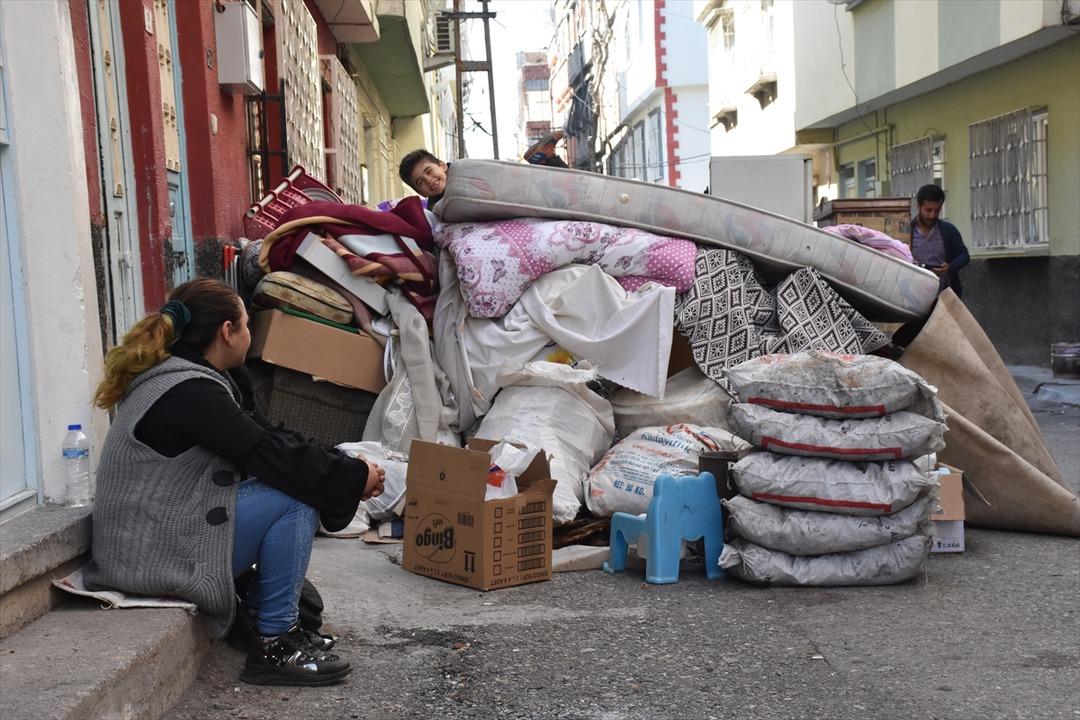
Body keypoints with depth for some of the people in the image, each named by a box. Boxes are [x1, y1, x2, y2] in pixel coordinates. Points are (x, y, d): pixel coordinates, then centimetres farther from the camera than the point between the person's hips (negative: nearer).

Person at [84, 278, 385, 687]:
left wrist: (346, 471, 6)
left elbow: (261, 437, 12)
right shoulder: (190, 392, -20)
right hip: (156, 556, -10)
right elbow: (268, 452, -21)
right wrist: (355, 477, -11)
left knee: (296, 481, 10)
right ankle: (273, 646, -9)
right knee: (296, 500, -17)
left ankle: (258, 614, 14)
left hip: (154, 533, 10)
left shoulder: (173, 374, 12)